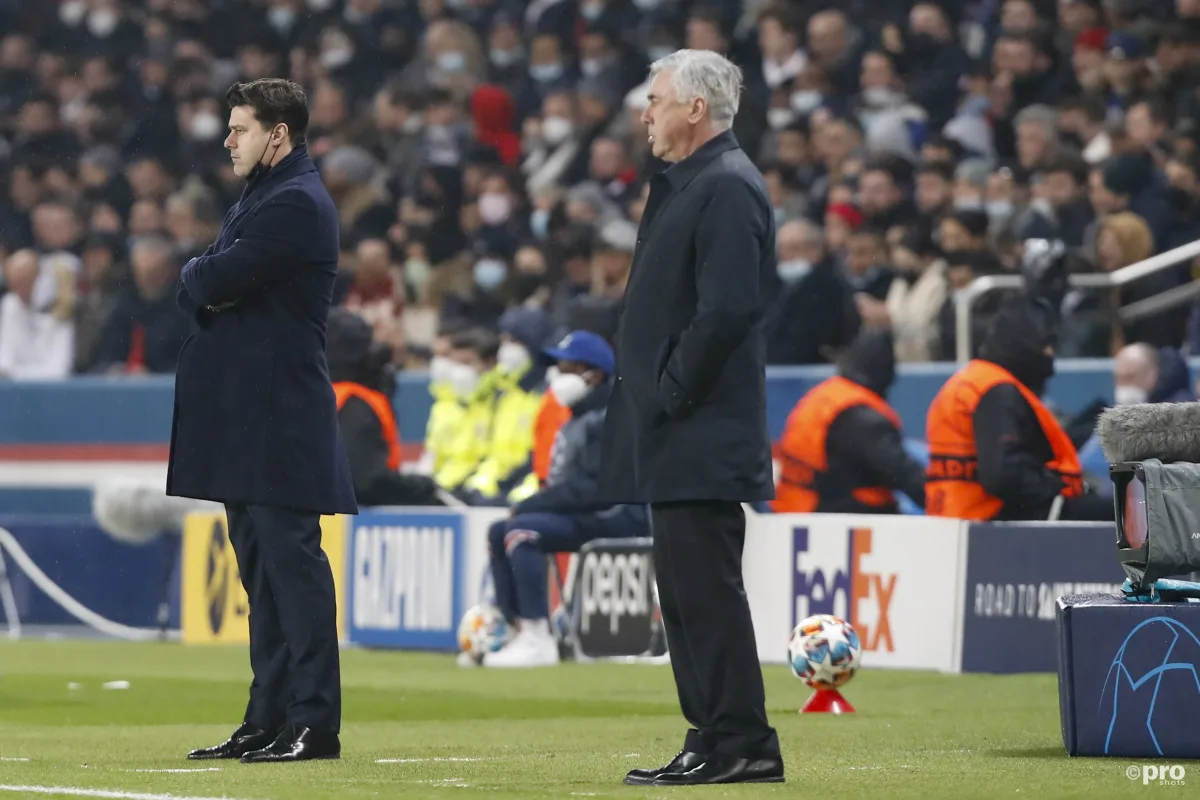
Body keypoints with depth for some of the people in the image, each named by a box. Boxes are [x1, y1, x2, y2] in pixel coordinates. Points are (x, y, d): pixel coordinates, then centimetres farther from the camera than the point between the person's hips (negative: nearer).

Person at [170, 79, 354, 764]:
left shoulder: (297, 204, -12)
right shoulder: (260, 200, 21)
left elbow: (214, 282, -20)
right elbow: (203, 290, 17)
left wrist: (201, 278, 1)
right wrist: (210, 284, -4)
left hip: (280, 418, -10)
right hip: (247, 419, 10)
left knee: (292, 564, -10)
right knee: (261, 570, 11)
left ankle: (314, 721, -10)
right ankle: (270, 719, 14)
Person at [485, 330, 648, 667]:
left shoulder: (607, 420, -15)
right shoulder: (579, 418, 18)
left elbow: (595, 487, -23)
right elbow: (564, 479, 21)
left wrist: (530, 506, -19)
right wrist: (532, 504, 1)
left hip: (619, 514, -11)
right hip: (584, 513, 11)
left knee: (522, 531, -25)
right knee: (499, 531, 9)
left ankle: (538, 641, -28)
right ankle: (517, 629, 1)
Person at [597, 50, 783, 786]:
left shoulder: (727, 188, -14)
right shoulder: (687, 184, 18)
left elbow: (725, 311, -22)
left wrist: (670, 396, -16)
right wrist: (649, 402, 13)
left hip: (703, 439, -10)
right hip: (678, 437, 10)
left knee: (706, 589, -9)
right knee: (689, 591, 12)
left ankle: (736, 744, -6)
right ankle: (720, 740, 16)